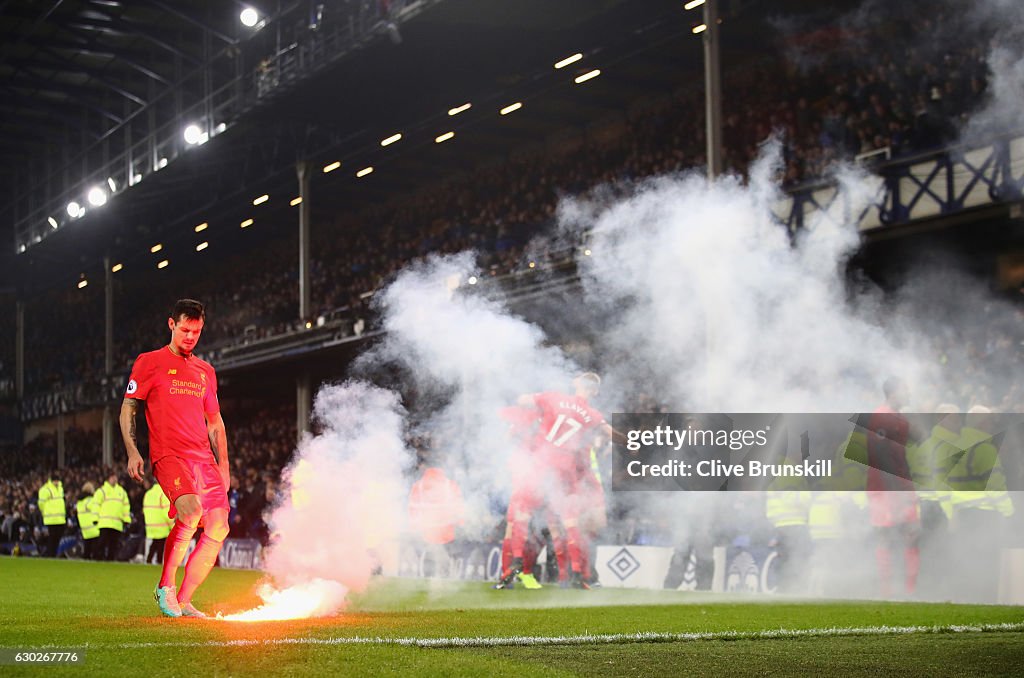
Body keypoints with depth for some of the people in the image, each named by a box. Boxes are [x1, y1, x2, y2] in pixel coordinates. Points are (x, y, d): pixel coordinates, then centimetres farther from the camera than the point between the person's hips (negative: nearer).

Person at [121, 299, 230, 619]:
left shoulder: (206, 371, 21)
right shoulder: (149, 362, 6)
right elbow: (127, 408, 4)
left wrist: (223, 465, 19)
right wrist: (132, 452, -8)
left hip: (203, 457, 6)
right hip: (168, 454, -6)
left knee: (218, 527, -6)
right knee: (191, 511, -29)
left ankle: (183, 601, 2)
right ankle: (165, 586, -13)